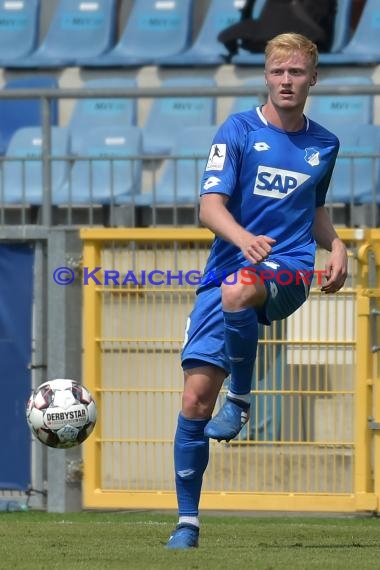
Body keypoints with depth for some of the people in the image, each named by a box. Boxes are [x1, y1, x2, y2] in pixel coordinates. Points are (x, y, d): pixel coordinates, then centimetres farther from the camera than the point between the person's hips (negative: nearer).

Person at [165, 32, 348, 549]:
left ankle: (241, 400, -16)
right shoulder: (238, 131, 0)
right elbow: (210, 206, -9)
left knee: (237, 291, -39)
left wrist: (336, 245, 8)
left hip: (290, 270, 0)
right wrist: (242, 237, -30)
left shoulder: (324, 145, 12)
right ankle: (187, 521, 2)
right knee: (196, 396, -9)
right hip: (227, 270, 0)